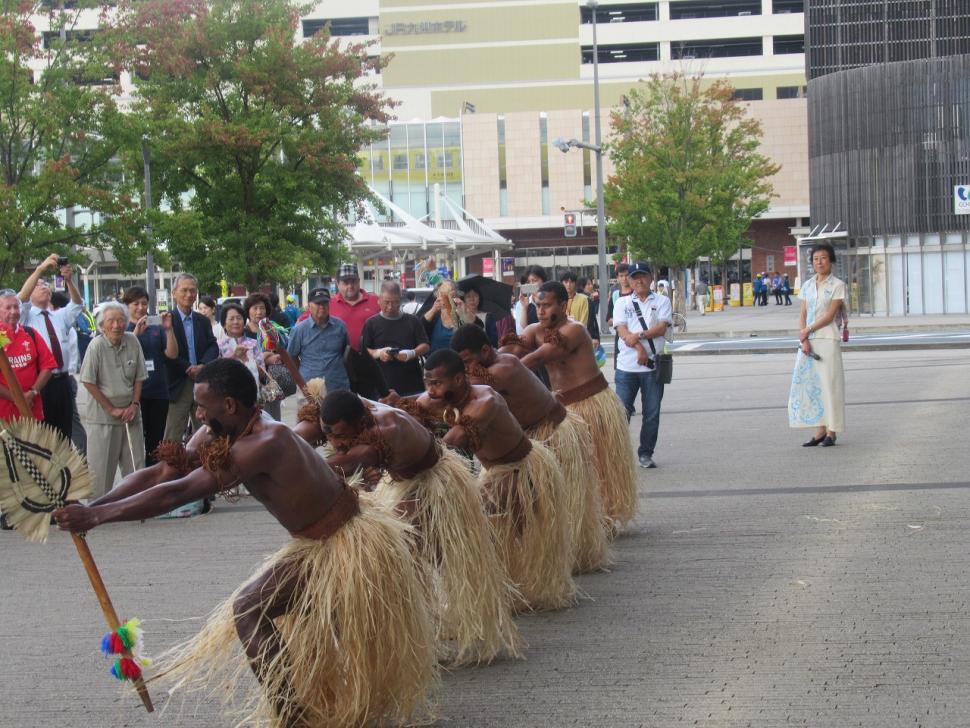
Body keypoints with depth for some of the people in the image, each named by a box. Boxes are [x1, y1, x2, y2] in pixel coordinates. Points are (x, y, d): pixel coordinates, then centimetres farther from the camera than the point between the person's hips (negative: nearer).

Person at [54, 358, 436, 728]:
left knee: (248, 610, -14)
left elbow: (177, 493, -35)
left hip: (344, 548, -10)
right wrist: (89, 506, -16)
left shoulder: (265, 444, -32)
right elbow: (159, 473, -5)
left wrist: (95, 517, -32)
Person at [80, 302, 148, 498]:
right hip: (103, 416, -4)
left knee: (136, 463, 8)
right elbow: (89, 382, -11)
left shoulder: (132, 341, 0)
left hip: (130, 414, 4)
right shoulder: (97, 346, -12)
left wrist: (134, 404, -3)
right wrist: (112, 409, -10)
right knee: (101, 467, 1)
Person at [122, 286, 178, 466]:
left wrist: (168, 330, -13)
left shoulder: (157, 329, 11)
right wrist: (136, 332, -23)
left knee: (155, 443, 8)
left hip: (159, 393, 3)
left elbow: (172, 354, 1)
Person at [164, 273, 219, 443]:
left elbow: (213, 347, 4)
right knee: (173, 437, -3)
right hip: (178, 385, -5)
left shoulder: (203, 321, 13)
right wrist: (188, 369, -15)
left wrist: (203, 366, -14)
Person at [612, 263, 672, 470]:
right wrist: (639, 349, -16)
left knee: (652, 413, 3)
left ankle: (646, 453, 13)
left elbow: (661, 328, -6)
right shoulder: (622, 303, 10)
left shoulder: (662, 301, 8)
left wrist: (639, 335, -18)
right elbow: (622, 331, -3)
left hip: (653, 366, 0)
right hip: (627, 366, 0)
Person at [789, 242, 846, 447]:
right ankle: (820, 430, 8)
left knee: (828, 384, -4)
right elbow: (802, 314, 7)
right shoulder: (807, 285, 13)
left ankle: (832, 432, 2)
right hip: (808, 341, 5)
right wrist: (804, 340, -6)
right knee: (808, 383, 2)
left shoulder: (837, 285, -1)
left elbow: (830, 315, -8)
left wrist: (808, 330, -10)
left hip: (828, 339, -5)